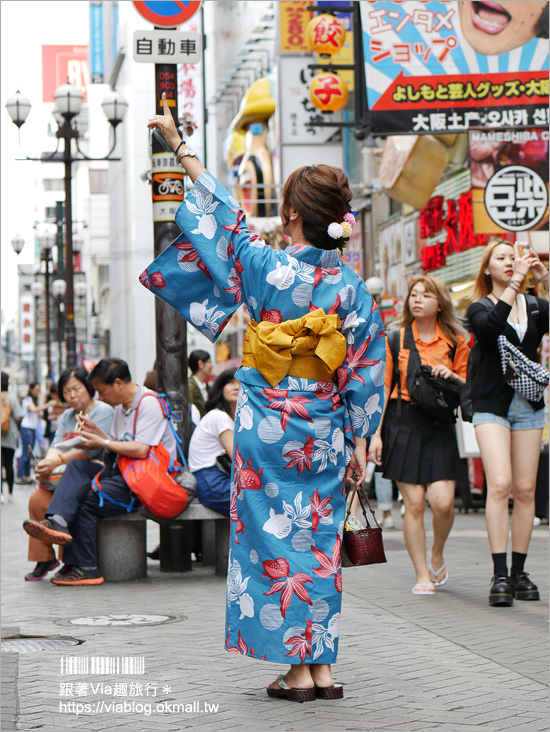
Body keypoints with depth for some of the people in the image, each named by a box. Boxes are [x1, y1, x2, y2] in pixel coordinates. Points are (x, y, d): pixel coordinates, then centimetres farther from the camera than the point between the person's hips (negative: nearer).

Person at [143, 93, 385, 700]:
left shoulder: (267, 267, -11)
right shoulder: (353, 287, -2)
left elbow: (220, 217, 3)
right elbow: (366, 373, 1)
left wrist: (179, 146, 14)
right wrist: (358, 440, 10)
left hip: (270, 427, -4)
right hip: (326, 433, 4)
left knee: (276, 538, 3)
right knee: (320, 541, 11)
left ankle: (295, 671, 3)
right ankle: (322, 667, 13)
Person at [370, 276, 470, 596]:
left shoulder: (455, 341, 7)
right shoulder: (396, 338, 6)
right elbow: (384, 386, 5)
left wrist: (453, 376, -9)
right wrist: (376, 432, -1)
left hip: (440, 425, 0)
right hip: (403, 422, 0)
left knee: (443, 501, -11)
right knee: (414, 503, -5)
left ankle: (438, 554, 19)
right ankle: (423, 575, 6)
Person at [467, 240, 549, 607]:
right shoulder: (480, 308, 4)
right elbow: (491, 325, -19)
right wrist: (515, 282, -22)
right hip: (492, 405, -3)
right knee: (500, 484, -16)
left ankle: (519, 572, 10)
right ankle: (500, 574, -16)